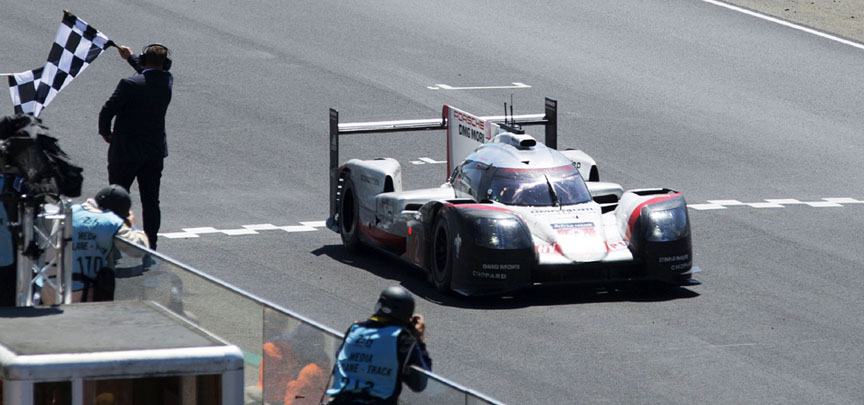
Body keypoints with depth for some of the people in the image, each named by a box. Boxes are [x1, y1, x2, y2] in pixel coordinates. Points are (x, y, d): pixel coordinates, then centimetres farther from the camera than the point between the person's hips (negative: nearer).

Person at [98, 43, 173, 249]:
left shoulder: (130, 84, -20)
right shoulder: (166, 82, -3)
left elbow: (107, 111, -16)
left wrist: (105, 132, 4)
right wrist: (131, 58, 33)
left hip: (125, 151, -4)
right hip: (155, 151, 5)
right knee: (151, 201, 10)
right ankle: (150, 245, 10)